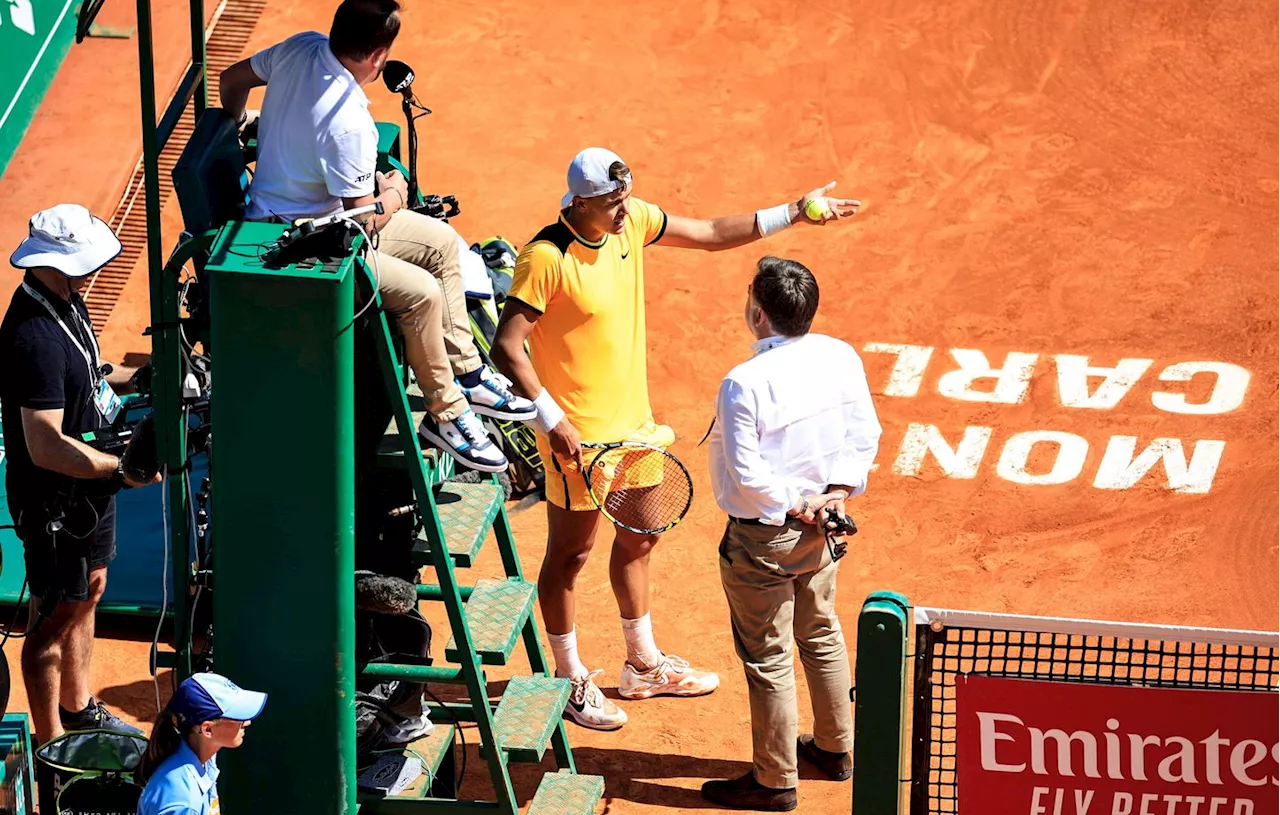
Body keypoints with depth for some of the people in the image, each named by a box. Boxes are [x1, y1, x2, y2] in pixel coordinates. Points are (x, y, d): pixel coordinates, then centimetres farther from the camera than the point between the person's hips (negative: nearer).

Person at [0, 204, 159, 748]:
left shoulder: (65, 303, 0)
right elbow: (47, 448, -33)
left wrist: (128, 378, 6)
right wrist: (122, 469, -29)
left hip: (88, 486, 10)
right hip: (53, 501, -10)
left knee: (87, 593, 24)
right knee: (55, 617, 4)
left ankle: (78, 708, 42)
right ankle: (50, 744, 17)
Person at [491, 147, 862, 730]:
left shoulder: (632, 220, -3)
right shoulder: (546, 257, -24)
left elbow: (713, 234, 9)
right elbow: (507, 348, -22)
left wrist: (793, 214, 3)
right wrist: (552, 419, -26)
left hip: (633, 421, 8)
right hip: (578, 436, -8)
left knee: (638, 540, 21)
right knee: (569, 552, 8)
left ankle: (643, 665, 38)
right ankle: (570, 680, 24)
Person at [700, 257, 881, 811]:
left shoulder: (743, 385, -26)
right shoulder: (841, 358, -6)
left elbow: (747, 474, -25)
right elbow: (865, 434, -1)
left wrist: (792, 507, -11)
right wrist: (838, 491, -7)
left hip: (762, 539, -7)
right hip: (818, 533, 7)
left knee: (767, 658, 7)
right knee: (820, 634, 26)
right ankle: (834, 747, 41)